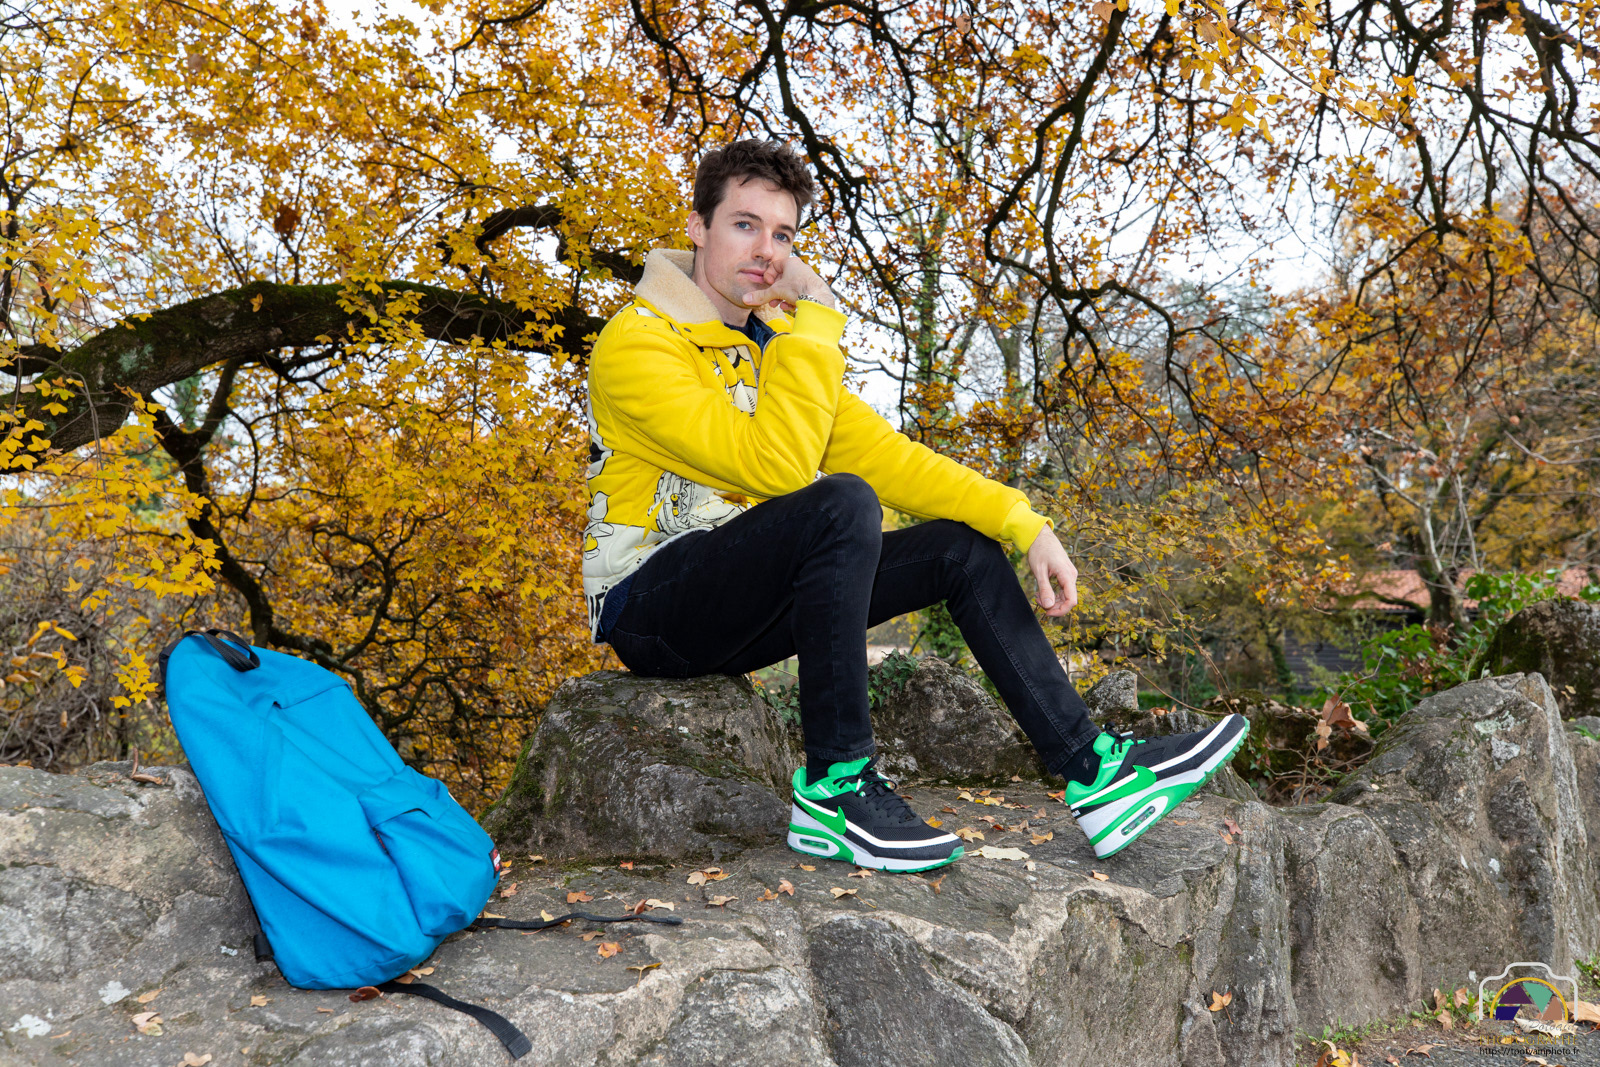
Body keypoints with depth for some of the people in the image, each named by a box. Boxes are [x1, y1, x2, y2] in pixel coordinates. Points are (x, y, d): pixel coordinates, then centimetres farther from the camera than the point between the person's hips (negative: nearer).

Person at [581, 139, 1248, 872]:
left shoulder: (772, 340, 10)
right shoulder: (637, 344, -15)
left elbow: (881, 452, 4)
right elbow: (778, 466, -28)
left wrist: (1023, 524, -4)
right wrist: (816, 321, -20)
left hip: (746, 606, 8)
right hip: (650, 607, -7)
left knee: (965, 546, -2)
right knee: (842, 505, -32)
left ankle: (1095, 772, -1)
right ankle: (835, 789, -25)